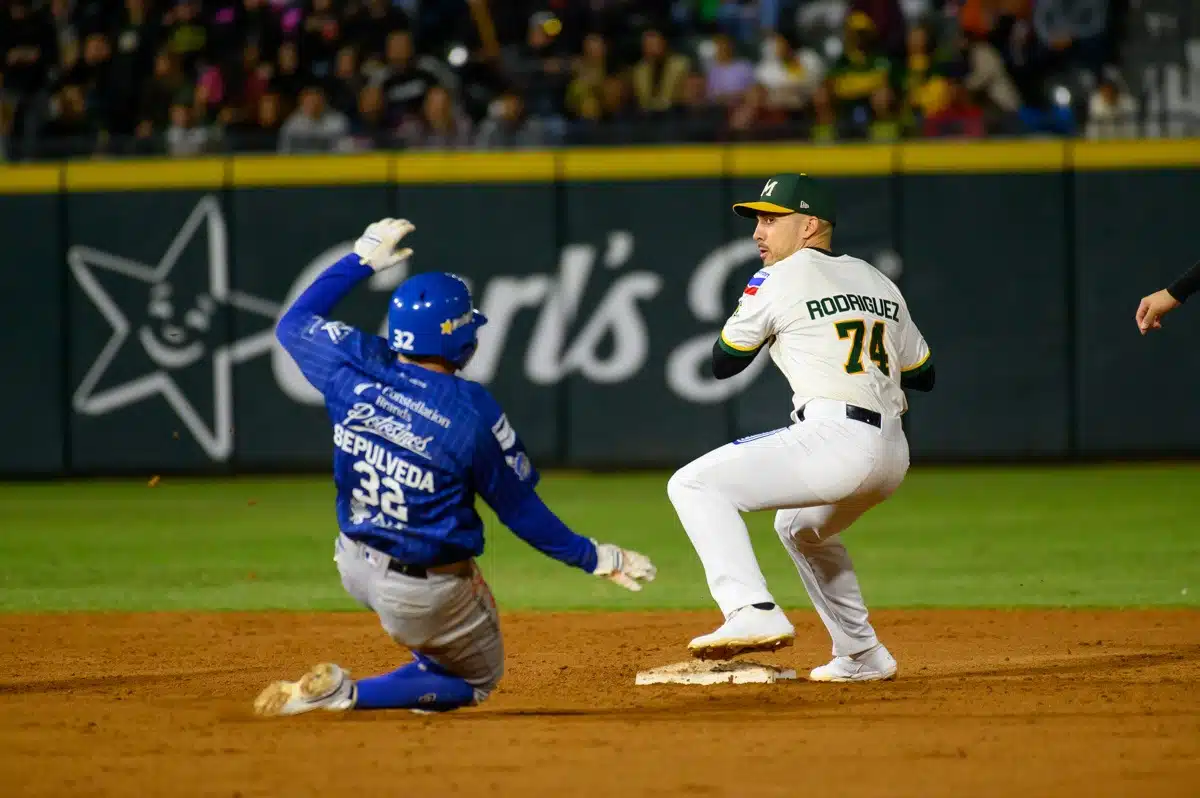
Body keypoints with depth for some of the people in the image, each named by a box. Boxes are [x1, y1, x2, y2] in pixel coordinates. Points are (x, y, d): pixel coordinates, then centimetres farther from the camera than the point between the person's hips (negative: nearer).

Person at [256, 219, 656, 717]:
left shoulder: (353, 367, -14)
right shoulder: (473, 412, -23)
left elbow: (294, 323, 9)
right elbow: (522, 513, -13)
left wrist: (362, 260, 14)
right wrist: (596, 558, -1)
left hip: (353, 565, 6)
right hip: (425, 595, -6)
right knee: (477, 679, 18)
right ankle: (343, 694, -4)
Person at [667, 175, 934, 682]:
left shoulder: (779, 280, 0)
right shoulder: (877, 282, 20)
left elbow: (723, 364, 8)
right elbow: (922, 374, 26)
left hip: (835, 437, -8)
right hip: (892, 454, 8)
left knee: (695, 484, -8)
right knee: (801, 527, 35)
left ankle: (752, 612, -25)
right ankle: (861, 658, 34)